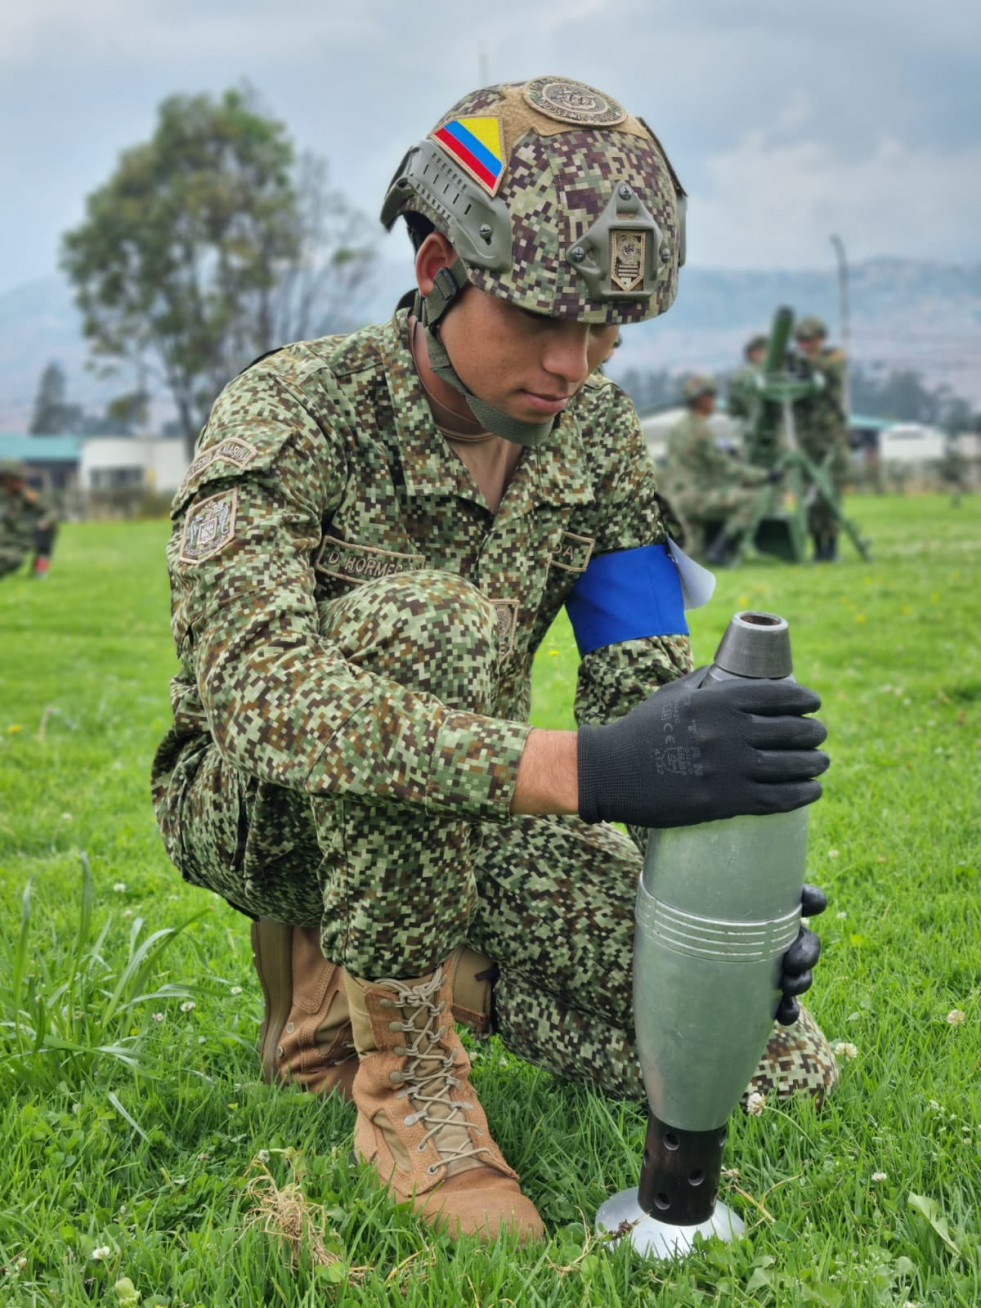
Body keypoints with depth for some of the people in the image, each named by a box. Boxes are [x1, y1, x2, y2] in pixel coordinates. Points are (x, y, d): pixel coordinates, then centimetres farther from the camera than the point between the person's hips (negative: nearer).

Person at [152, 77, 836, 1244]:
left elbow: (645, 687, -9)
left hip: (464, 821, 5)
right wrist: (575, 767, -52)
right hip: (255, 810, -5)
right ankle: (402, 1080, -22)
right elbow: (257, 684, -40)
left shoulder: (597, 435, -6)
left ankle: (349, 973, 7)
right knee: (426, 620, -38)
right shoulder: (291, 413, -23)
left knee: (775, 1066, -7)